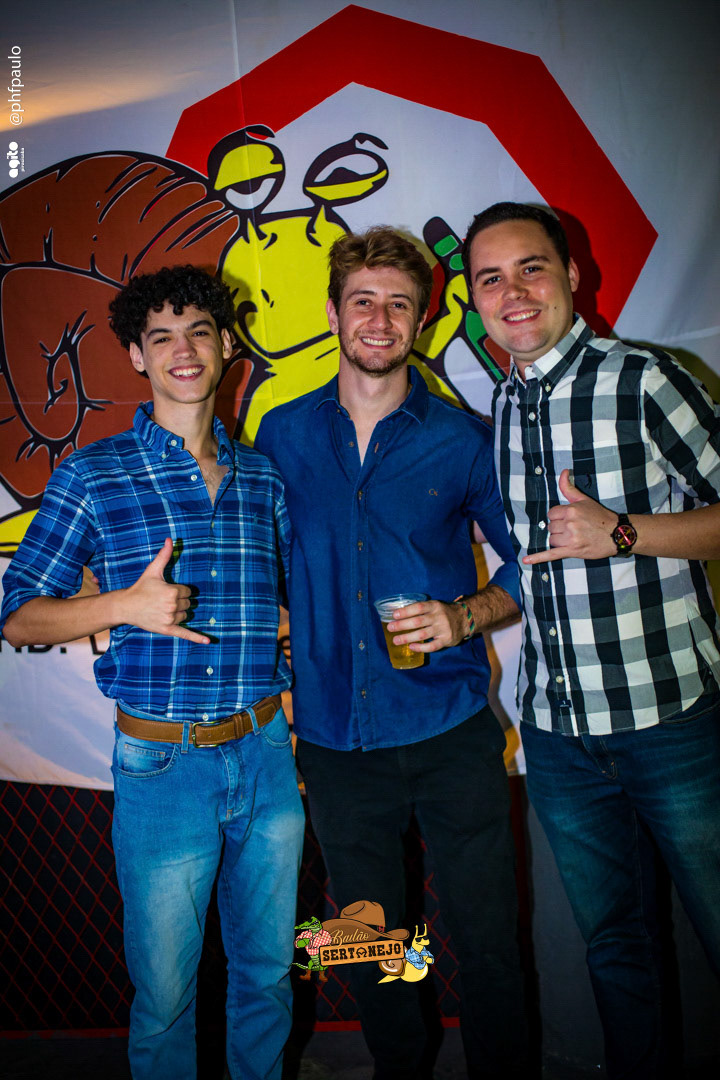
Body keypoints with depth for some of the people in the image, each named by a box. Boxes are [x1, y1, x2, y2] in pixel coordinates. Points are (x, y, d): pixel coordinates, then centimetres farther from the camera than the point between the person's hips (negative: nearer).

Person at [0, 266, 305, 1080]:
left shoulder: (263, 478, 6)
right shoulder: (91, 476, -4)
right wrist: (125, 604, -20)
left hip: (267, 757, 4)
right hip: (162, 768, -3)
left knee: (268, 975, 20)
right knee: (164, 994, 13)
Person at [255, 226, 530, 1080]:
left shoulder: (462, 440, -2)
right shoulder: (282, 435, 4)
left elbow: (526, 560, 7)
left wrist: (467, 615, -12)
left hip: (451, 731, -1)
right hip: (333, 740, 2)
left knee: (486, 940, 9)